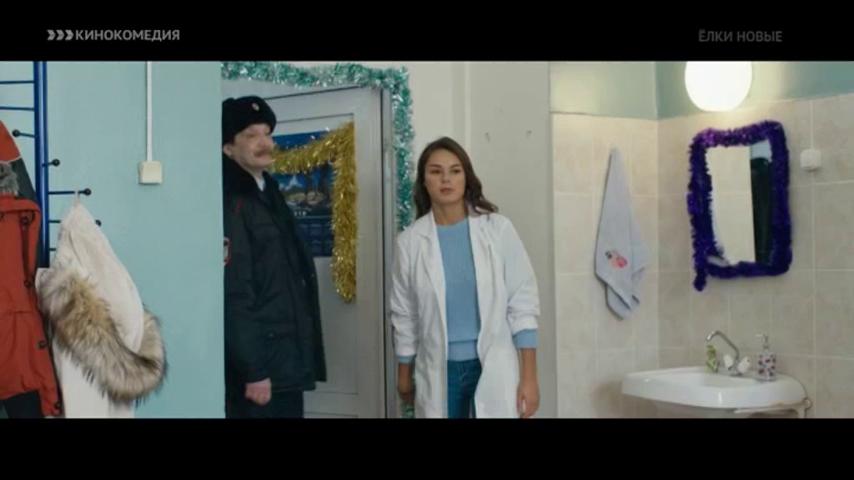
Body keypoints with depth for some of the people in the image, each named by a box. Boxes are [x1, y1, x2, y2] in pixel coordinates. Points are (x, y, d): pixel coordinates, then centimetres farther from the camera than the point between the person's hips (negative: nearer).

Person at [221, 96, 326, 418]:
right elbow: (234, 297, -19)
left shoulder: (270, 196, 16)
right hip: (258, 367, -9)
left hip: (288, 364, 9)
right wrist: (252, 370, -21)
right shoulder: (230, 205, -13)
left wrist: (303, 360, 16)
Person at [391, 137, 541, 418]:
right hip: (438, 370, 2)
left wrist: (529, 376, -6)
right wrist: (404, 375, 13)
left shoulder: (498, 229, -5)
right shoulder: (411, 240, 0)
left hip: (493, 367, -1)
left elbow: (523, 303, -4)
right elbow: (404, 314, 8)